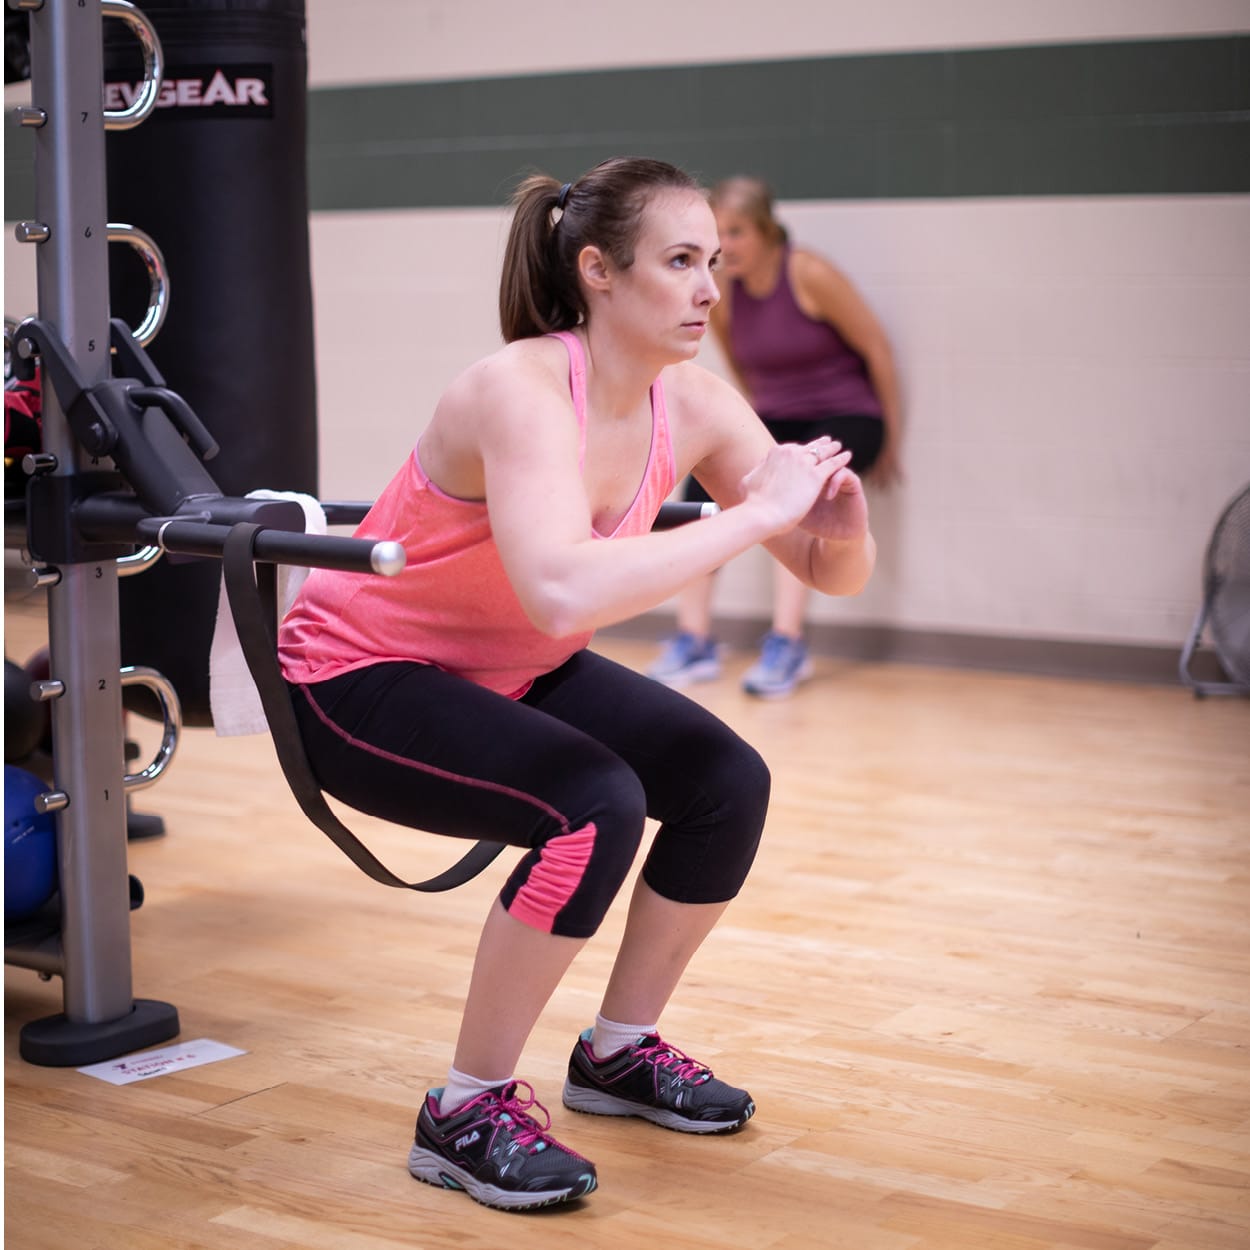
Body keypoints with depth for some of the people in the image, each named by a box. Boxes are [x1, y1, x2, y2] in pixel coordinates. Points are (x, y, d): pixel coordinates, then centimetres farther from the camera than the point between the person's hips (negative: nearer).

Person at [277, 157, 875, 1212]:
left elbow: (836, 574, -5)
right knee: (595, 806, -28)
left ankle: (619, 1051, 17)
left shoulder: (691, 403, -10)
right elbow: (566, 592, -50)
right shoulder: (522, 393, -32)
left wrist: (839, 520, -29)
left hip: (510, 668, 8)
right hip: (357, 676, -8)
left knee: (728, 782, -3)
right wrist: (756, 511, -43)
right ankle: (466, 1115, -11)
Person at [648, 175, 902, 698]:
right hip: (776, 422, 5)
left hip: (847, 416, -5)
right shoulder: (721, 291, -3)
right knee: (706, 475, -22)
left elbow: (877, 350, -9)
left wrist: (889, 444, -2)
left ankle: (786, 645, -31)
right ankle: (694, 641, -19)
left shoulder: (809, 275, -17)